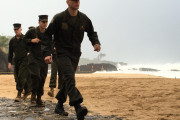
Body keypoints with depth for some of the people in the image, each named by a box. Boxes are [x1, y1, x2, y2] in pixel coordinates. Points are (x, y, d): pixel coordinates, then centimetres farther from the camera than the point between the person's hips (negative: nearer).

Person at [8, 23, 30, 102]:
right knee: (17, 78, 8)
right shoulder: (12, 40, 9)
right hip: (16, 61, 5)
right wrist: (9, 62, 5)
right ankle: (27, 90, 28)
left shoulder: (25, 39, -3)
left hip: (24, 61, -5)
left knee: (21, 77, -13)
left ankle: (19, 94, -10)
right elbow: (10, 52, 12)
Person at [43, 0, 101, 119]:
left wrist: (96, 43, -3)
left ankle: (59, 106, 28)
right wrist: (47, 53, -14)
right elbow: (48, 35, -4)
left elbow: (92, 33, 18)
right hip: (62, 54, -5)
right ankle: (78, 108, -37)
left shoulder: (84, 19, 3)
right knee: (69, 77, -23)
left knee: (67, 80, 11)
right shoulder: (59, 18, -8)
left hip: (75, 55, 5)